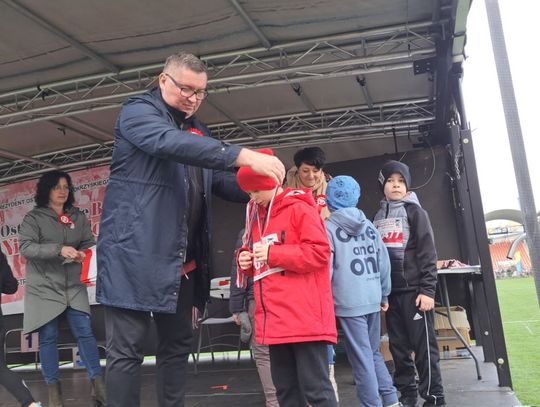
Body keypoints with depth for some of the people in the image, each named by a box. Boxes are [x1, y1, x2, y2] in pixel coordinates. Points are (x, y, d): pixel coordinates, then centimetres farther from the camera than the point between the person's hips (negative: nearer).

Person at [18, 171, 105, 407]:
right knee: (48, 338, 3)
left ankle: (98, 385, 1)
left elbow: (89, 244, 8)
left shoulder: (79, 217, 11)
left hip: (74, 286, 2)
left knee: (85, 332, -4)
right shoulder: (33, 218, 1)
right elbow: (25, 247, -11)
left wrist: (83, 254, -16)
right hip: (44, 287, -2)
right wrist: (59, 250, -23)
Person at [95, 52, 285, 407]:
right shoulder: (138, 111, -4)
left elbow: (218, 180, 20)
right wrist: (243, 155, -34)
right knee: (127, 351, -2)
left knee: (178, 346, 14)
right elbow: (170, 143, -25)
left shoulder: (198, 130, 18)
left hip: (182, 259, 8)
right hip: (135, 253, -7)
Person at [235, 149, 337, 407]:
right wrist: (245, 259, 3)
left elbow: (319, 252, -13)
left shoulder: (300, 209, -4)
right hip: (275, 320, 8)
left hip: (304, 317, -7)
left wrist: (273, 254, -15)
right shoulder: (256, 216, 18)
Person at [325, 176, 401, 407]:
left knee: (361, 358, 2)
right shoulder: (369, 225, 10)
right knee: (373, 352, 19)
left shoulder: (329, 227, -6)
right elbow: (384, 262, 10)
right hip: (372, 299, 6)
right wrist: (384, 294, 18)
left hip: (349, 301, -6)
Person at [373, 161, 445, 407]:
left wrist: (428, 290, -14)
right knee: (398, 347, 11)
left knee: (423, 346, -1)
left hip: (413, 290, -5)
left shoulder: (415, 212, -1)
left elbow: (427, 253, -7)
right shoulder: (378, 217, 14)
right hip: (390, 291, 5)